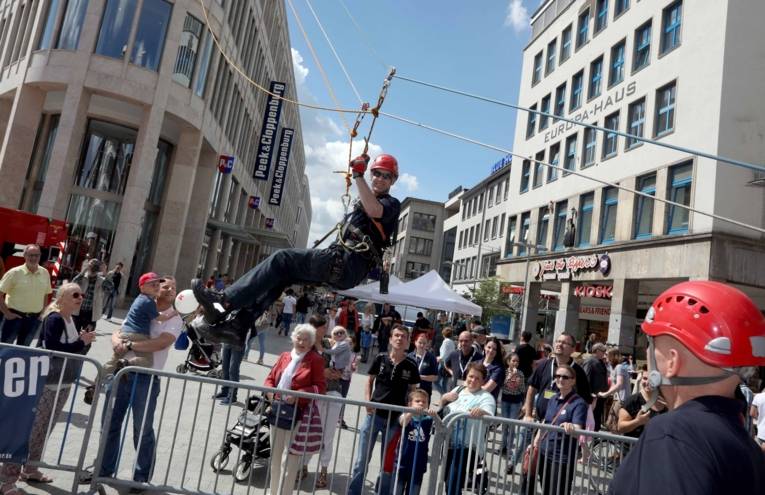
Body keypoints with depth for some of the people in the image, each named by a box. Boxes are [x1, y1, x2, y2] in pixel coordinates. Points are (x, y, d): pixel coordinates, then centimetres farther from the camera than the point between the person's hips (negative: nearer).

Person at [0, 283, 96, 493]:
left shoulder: (70, 319, 10)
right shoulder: (54, 318, -15)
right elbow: (53, 348, -26)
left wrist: (84, 341, -5)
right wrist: (81, 342, -22)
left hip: (63, 384, 8)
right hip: (46, 383, -8)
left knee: (43, 430, 17)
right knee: (29, 429, -4)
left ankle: (30, 469, 31)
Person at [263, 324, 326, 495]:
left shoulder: (316, 360, -7)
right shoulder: (285, 356, 8)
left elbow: (320, 386, -12)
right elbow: (271, 378, 12)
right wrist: (271, 393, -8)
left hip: (298, 413, -6)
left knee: (291, 457, 1)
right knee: (275, 454, 19)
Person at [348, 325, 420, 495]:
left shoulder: (411, 366, -4)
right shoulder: (380, 359, -3)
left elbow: (412, 392, 6)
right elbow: (369, 382, 7)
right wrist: (367, 401, -6)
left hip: (395, 419, 0)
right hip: (374, 414, 0)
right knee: (362, 459, 7)